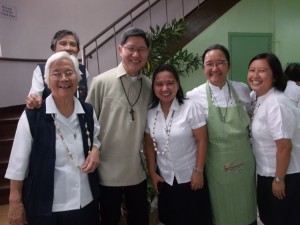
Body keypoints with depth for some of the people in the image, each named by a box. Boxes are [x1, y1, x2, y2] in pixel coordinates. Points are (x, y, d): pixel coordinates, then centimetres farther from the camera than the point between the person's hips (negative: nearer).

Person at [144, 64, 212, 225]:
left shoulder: (191, 107, -16)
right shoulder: (150, 112, -5)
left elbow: (201, 141, -12)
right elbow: (149, 145, 4)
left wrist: (199, 171, -12)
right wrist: (152, 172, 5)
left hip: (190, 177, -3)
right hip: (165, 179, 4)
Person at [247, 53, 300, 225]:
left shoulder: (277, 104, -26)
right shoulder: (260, 100, 1)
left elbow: (285, 147, -25)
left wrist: (279, 179, -18)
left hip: (286, 175, -8)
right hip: (267, 172, 8)